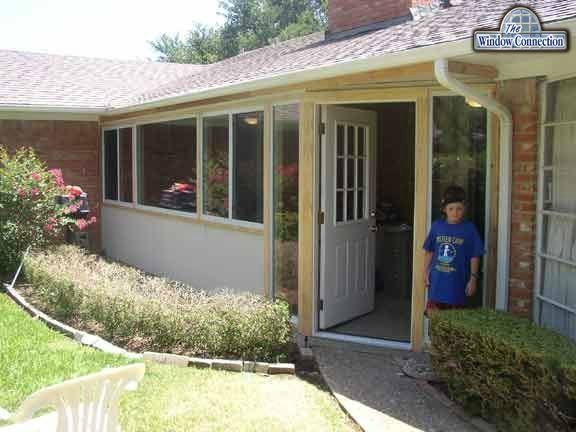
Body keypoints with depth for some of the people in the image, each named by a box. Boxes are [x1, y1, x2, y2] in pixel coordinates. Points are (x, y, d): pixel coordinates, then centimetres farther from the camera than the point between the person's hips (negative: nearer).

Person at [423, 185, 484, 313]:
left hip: (457, 283, -2)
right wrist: (426, 272, 8)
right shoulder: (436, 226, 0)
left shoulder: (469, 229, -7)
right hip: (437, 282, 2)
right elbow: (429, 251, 9)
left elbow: (475, 257, -4)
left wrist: (473, 279, -6)